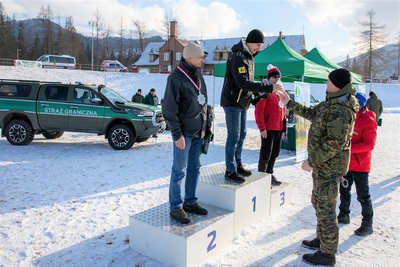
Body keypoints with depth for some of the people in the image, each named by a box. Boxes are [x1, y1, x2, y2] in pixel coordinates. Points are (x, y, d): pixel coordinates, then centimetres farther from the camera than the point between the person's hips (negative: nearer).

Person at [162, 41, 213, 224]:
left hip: (199, 132, 8)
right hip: (184, 133, -7)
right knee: (179, 171, 0)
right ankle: (175, 208, 13)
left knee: (194, 168, 14)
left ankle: (190, 202, 28)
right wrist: (177, 134, -17)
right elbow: (169, 109, -15)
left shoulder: (198, 75, 10)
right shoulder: (176, 77, -14)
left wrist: (208, 125, 13)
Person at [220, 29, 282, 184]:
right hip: (232, 102, -9)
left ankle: (238, 165, 24)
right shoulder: (238, 57, -19)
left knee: (241, 135, 13)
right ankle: (230, 171, 1)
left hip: (242, 102, 9)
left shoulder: (249, 56, 11)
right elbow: (243, 83, -28)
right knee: (234, 137, -7)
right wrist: (269, 88, -30)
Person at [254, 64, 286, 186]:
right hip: (268, 129, -8)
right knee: (266, 153, 0)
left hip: (279, 128, 8)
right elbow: (258, 111, -17)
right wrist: (262, 128, -19)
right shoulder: (265, 91, -11)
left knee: (275, 152, 16)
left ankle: (269, 173, 30)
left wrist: (283, 126, 17)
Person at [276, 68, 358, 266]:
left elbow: (335, 144, -27)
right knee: (318, 202, 22)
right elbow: (311, 113, 23)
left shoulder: (341, 110, -24)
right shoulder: (331, 102, 8)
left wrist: (312, 161, -21)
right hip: (322, 165, 10)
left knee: (326, 209, 0)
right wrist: (289, 103, 25)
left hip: (330, 167, -10)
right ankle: (322, 239, 40)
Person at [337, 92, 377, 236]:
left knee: (363, 196, 4)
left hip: (360, 166, -7)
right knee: (344, 191, 19)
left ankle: (367, 225, 17)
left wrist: (349, 148, -30)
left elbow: (369, 144, -23)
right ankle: (343, 216, 35)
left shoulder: (368, 122, -17)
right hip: (346, 163, 8)